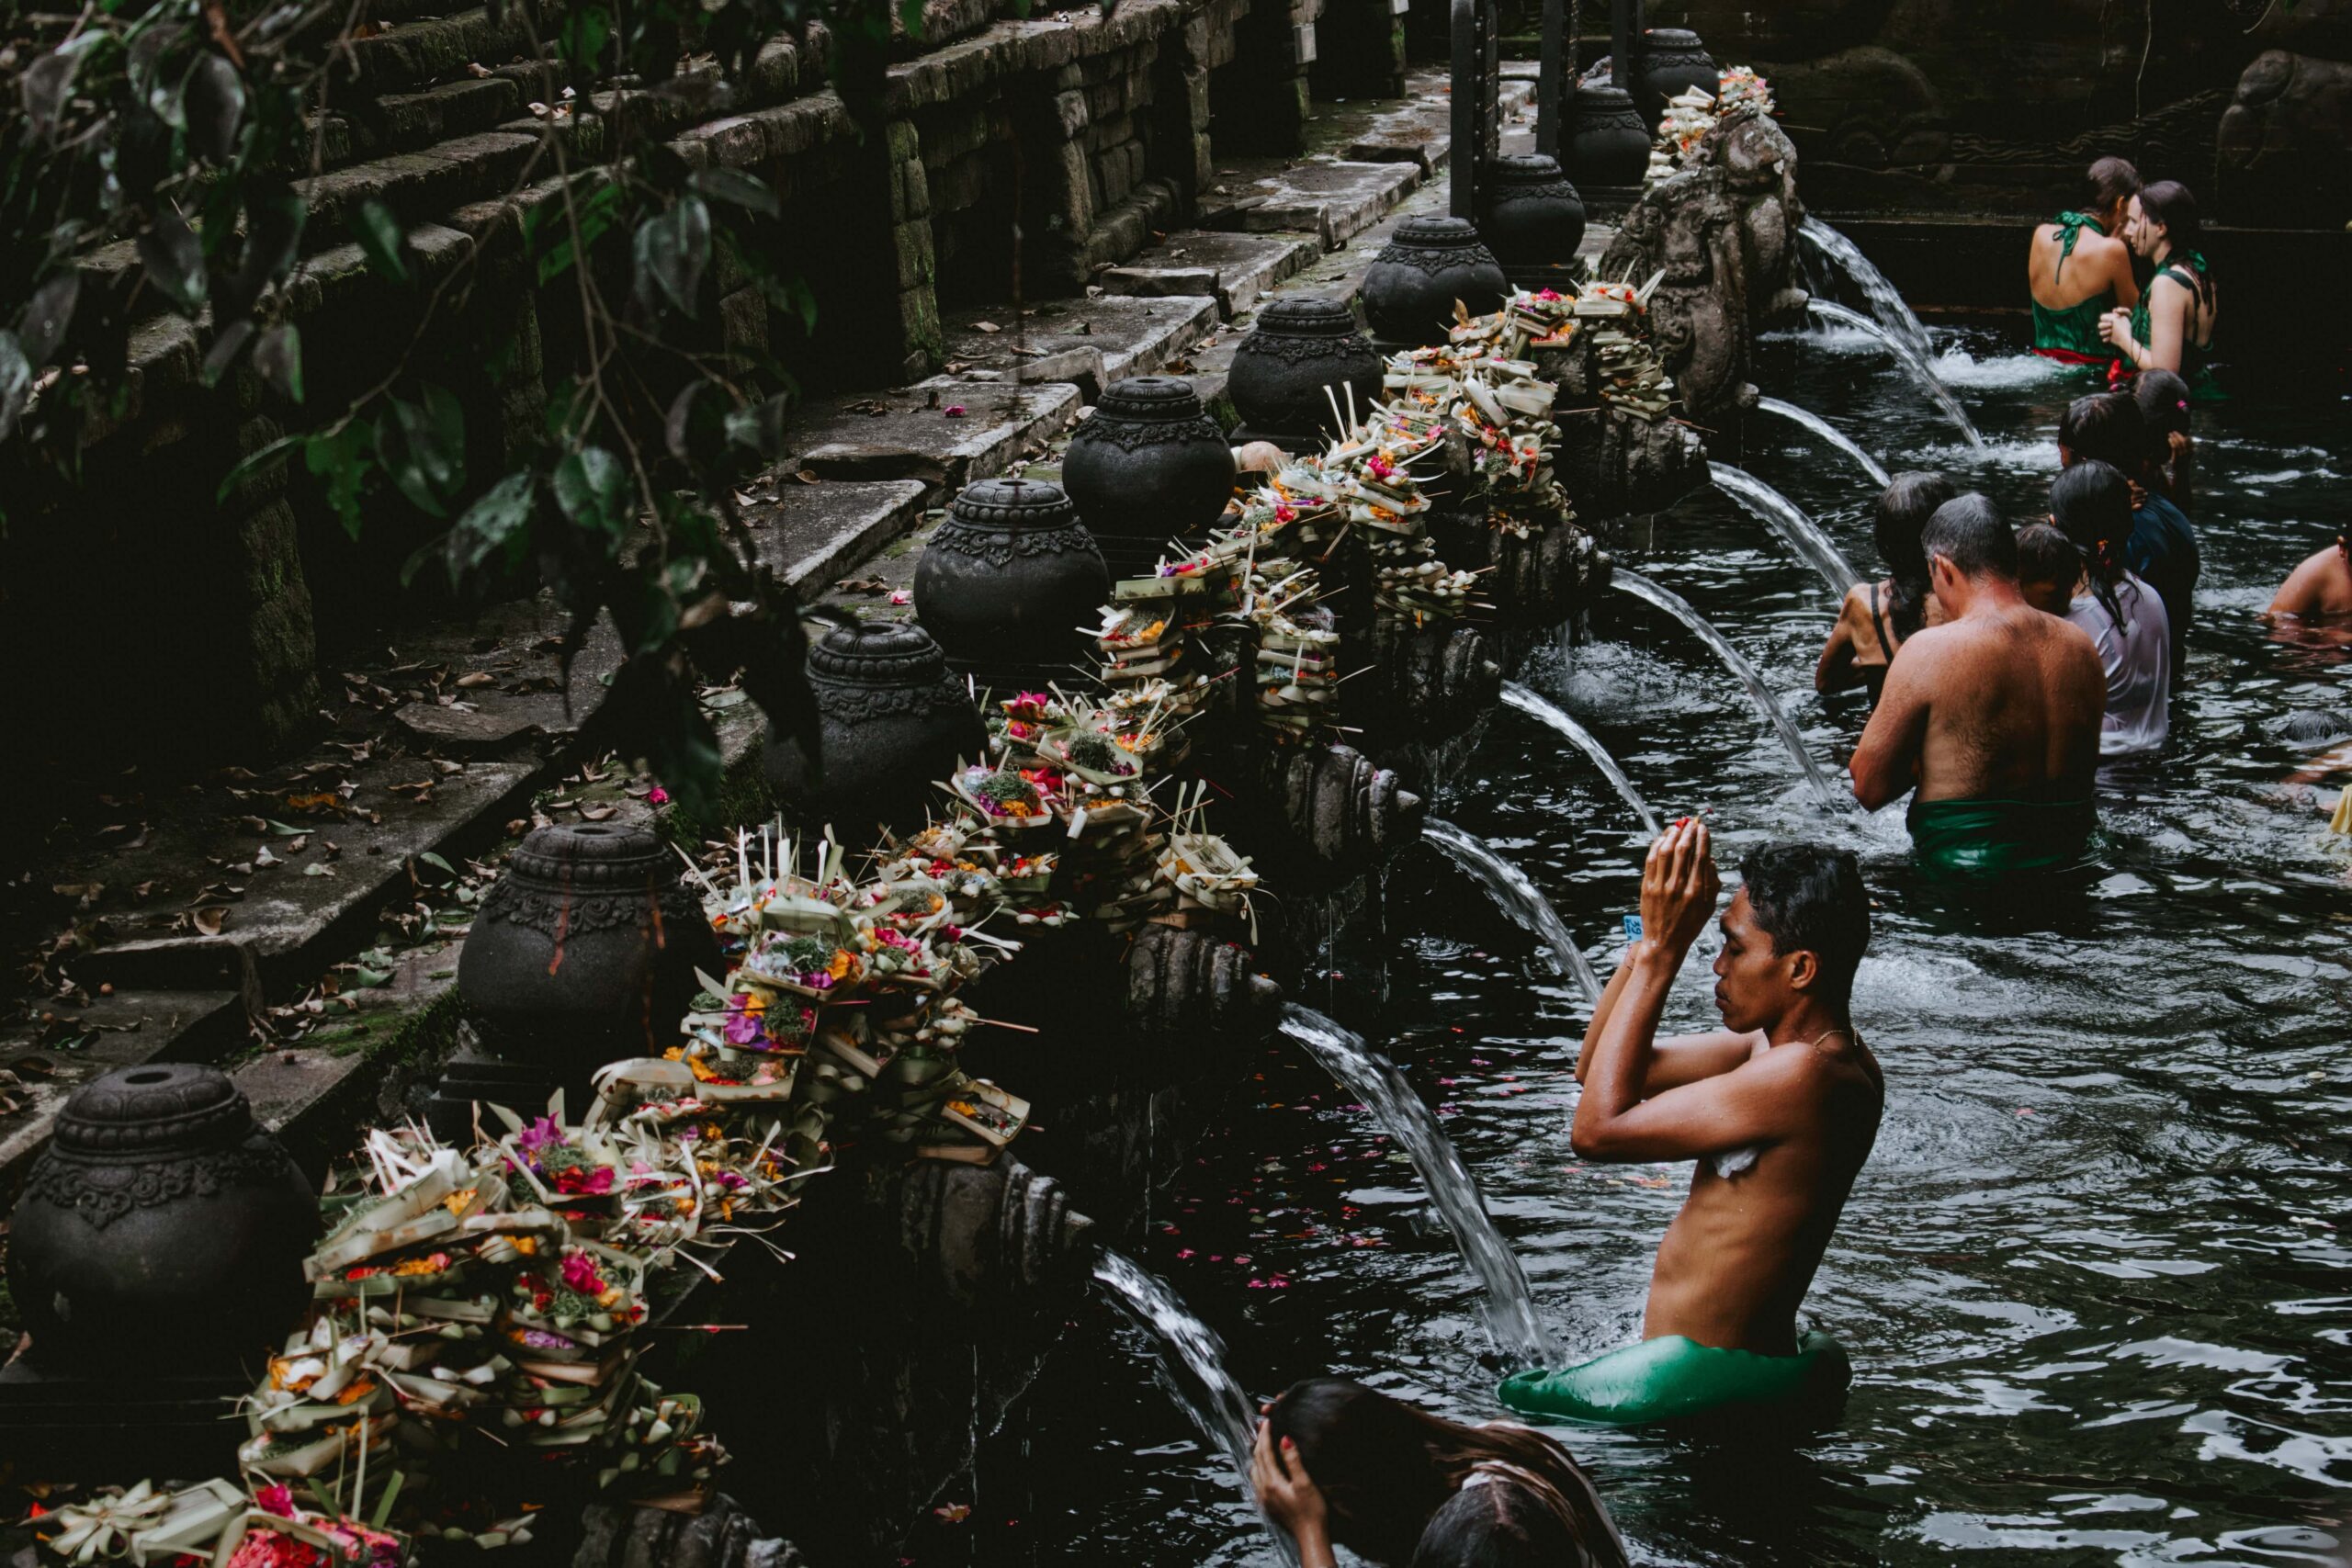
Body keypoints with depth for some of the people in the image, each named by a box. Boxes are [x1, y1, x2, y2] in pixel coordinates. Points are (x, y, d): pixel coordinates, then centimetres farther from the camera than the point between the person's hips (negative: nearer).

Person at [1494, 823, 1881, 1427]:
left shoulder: (1802, 1075, -25)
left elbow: (1597, 1128, -22)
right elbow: (1599, 1070, 12)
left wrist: (1660, 951, -19)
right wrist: (1653, 933, -2)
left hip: (1704, 1380, -11)